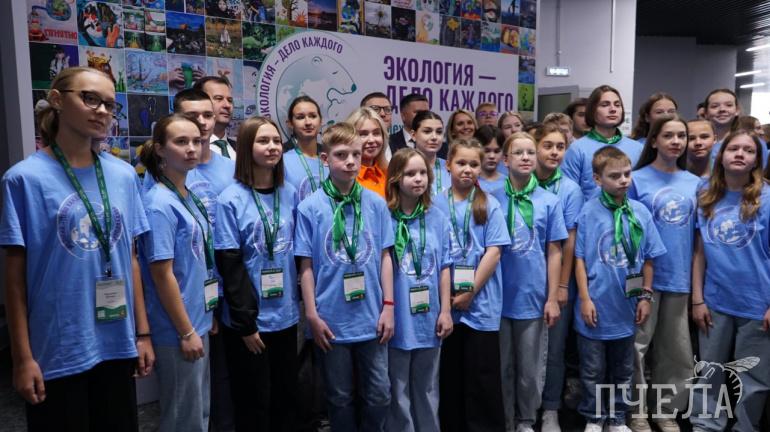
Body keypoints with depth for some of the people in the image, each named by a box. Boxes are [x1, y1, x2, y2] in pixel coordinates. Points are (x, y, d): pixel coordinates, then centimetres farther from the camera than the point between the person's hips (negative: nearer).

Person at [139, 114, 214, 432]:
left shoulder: (190, 198, 7)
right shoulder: (160, 204, -18)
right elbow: (162, 274, -20)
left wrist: (207, 316, 14)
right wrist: (186, 331, -16)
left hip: (198, 321, 8)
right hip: (177, 329, -8)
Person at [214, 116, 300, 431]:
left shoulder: (289, 194, 4)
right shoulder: (231, 200, -10)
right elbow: (230, 266, -12)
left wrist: (299, 303, 7)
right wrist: (245, 322, -13)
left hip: (285, 316, 5)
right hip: (249, 320, -4)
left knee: (286, 397, 16)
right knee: (254, 404, 9)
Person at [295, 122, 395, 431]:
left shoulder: (376, 204, 0)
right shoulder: (309, 207, -7)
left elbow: (385, 257, 4)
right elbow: (306, 266, -4)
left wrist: (388, 306, 0)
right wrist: (312, 315, -6)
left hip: (371, 318, 2)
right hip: (331, 320, -2)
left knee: (380, 395, 13)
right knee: (340, 397, 15)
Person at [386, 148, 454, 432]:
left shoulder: (437, 219, 4)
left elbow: (444, 267, 6)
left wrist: (445, 311, 3)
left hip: (429, 317, 4)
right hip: (397, 319, -3)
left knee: (427, 389, 19)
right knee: (398, 391, 10)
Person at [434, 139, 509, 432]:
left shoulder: (489, 205, 0)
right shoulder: (436, 204, 3)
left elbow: (493, 253, -5)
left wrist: (470, 292, -11)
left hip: (481, 302, -1)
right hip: (444, 302, 2)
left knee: (482, 377, 5)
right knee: (449, 373, 12)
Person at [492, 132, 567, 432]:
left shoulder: (550, 201, 0)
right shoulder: (493, 200, -1)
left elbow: (554, 253, 1)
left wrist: (553, 298, -2)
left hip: (534, 297, 1)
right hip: (499, 296, 0)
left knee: (530, 368, 12)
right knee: (502, 366, 12)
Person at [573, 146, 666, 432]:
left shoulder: (641, 212, -2)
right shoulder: (588, 211, -10)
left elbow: (647, 259, 5)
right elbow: (579, 258, -8)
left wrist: (646, 297, 3)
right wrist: (584, 298, -10)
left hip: (626, 307, 3)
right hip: (596, 305, -3)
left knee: (623, 371, 18)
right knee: (593, 371, 12)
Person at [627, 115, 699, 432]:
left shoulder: (695, 183, 7)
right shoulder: (637, 179, -6)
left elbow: (698, 234, 11)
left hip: (679, 277, 4)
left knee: (676, 350, 13)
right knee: (638, 346, 5)